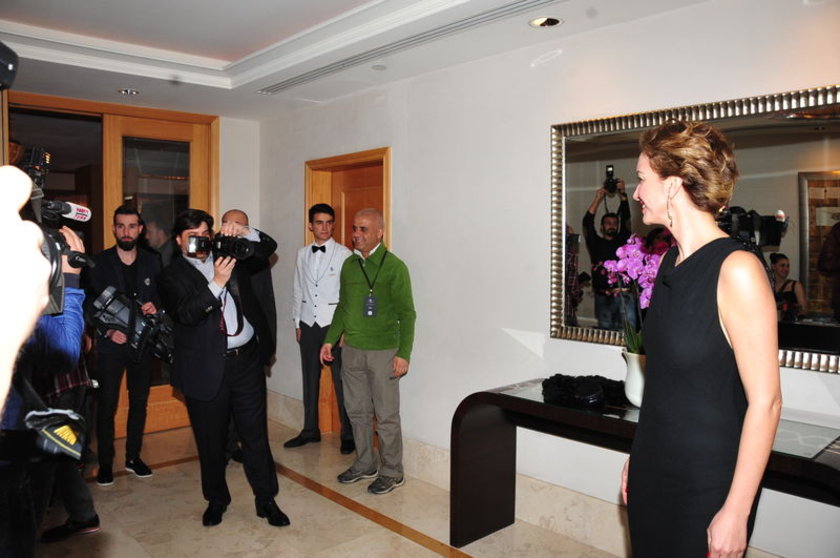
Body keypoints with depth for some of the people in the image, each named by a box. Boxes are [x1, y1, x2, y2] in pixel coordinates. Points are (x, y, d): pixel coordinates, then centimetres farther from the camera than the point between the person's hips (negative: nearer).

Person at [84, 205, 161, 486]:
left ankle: (133, 457, 26)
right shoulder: (98, 263, -2)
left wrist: (156, 306, -11)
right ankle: (105, 462, 17)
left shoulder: (152, 261, 4)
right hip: (111, 344, -2)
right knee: (107, 405, 3)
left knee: (139, 401, 12)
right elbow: (89, 304, -4)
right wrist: (108, 331, -15)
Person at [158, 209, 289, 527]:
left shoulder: (230, 256, 10)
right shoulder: (173, 275, 0)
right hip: (207, 368, -2)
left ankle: (266, 500, 21)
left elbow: (268, 247, 10)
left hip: (247, 360, 2)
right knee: (210, 440, 12)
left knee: (255, 433, 8)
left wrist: (243, 233, -9)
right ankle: (216, 500, 33)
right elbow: (186, 314, -15)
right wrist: (217, 282, -25)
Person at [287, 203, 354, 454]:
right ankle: (310, 430, 27)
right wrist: (297, 322, 11)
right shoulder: (302, 254, 9)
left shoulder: (343, 254, -6)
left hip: (333, 323, -4)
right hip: (308, 323, 5)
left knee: (341, 381, 0)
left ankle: (348, 435, 12)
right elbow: (298, 290, 13)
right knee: (310, 379, 13)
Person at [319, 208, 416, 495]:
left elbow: (406, 313, -11)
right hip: (351, 350, 6)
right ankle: (365, 465, 31)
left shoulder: (394, 266, -9)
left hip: (383, 351, -6)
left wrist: (403, 354, -16)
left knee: (386, 415, 2)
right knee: (357, 411, 15)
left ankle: (392, 473, 17)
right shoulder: (349, 264, 9)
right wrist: (330, 340, 14)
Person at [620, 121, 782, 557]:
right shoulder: (671, 262, 4)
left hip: (706, 487, -7)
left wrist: (736, 511, -17)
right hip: (652, 472, 7)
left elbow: (765, 402, -19)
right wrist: (637, 457, 14)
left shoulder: (736, 269, -19)